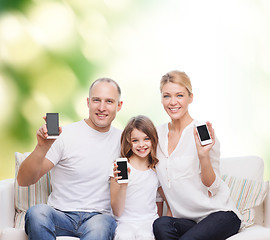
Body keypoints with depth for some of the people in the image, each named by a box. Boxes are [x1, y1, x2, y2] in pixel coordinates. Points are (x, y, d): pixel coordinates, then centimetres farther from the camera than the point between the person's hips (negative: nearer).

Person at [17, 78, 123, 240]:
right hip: (61, 214, 0)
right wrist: (42, 147, -26)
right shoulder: (64, 136, -3)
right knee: (37, 212, -35)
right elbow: (23, 181, -9)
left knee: (100, 226, -36)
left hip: (100, 216, 1)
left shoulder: (122, 140, 9)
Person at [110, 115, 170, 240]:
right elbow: (117, 212, -4)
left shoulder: (157, 169, 7)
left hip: (150, 221, 2)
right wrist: (123, 185, -19)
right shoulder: (120, 168, -3)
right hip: (126, 222, -2)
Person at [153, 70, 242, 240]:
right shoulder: (157, 134, 6)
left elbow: (212, 189, -9)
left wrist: (203, 155, -24)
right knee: (161, 225, -29)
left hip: (220, 214, -4)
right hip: (186, 220, 4)